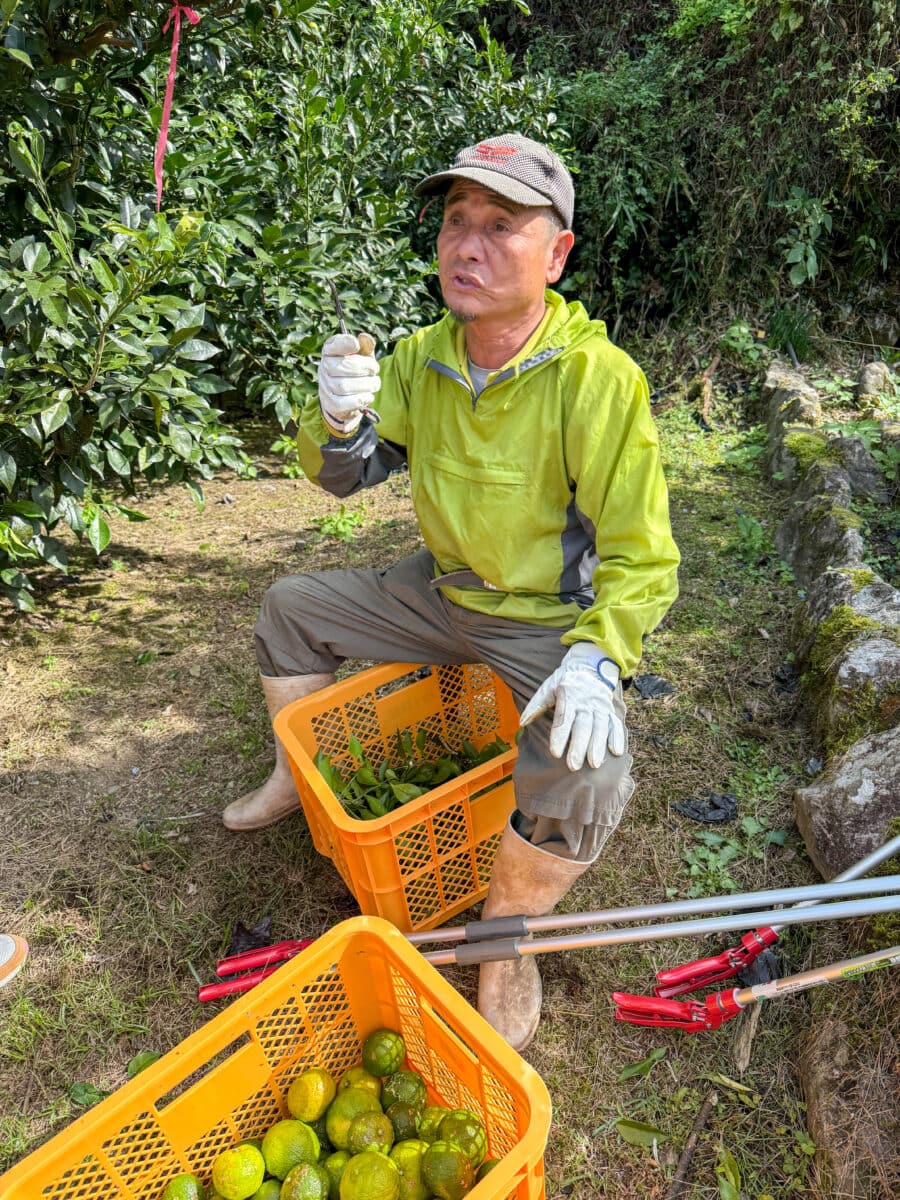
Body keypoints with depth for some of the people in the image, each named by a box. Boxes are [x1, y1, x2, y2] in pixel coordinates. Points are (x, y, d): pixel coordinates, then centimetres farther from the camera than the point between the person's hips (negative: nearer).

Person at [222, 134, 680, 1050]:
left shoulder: (598, 378, -22)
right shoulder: (424, 355, -4)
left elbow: (640, 557, -21)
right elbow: (343, 474, 0)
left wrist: (595, 658, -36)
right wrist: (338, 416, -23)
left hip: (552, 621, -5)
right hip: (440, 592, 6)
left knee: (585, 769, -32)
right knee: (290, 605, 11)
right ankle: (299, 777, 33)